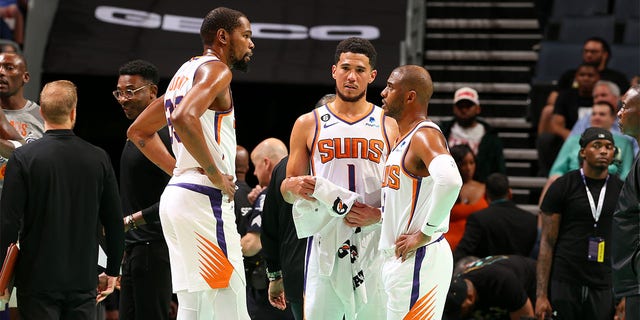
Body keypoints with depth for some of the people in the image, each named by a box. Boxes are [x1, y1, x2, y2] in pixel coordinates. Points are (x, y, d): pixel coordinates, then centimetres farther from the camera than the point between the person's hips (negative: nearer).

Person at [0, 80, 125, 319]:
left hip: (37, 282, -2)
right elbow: (115, 223, 5)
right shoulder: (98, 158, 0)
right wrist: (112, 272, 17)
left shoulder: (23, 158, -8)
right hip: (83, 280, 2)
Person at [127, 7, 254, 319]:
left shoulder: (185, 72, 21)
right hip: (203, 198, -10)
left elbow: (139, 132, 28)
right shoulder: (216, 69, -7)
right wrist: (216, 174, -18)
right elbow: (184, 118, -26)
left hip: (176, 192, 10)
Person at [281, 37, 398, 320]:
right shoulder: (309, 124, 9)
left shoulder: (389, 126, 9)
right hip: (325, 239, 0)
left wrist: (378, 215, -10)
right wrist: (293, 186, -11)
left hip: (374, 239, 0)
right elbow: (286, 190, 13)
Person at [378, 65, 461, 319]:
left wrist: (425, 233, -27)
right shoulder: (404, 138, 18)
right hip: (397, 260, 10)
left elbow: (450, 181, -34)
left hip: (419, 259, -10)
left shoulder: (425, 135, -15)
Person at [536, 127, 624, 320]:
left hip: (603, 287, 2)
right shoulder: (563, 187, 0)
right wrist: (541, 295, -8)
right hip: (564, 282, -2)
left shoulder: (620, 190, 8)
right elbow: (547, 242, -1)